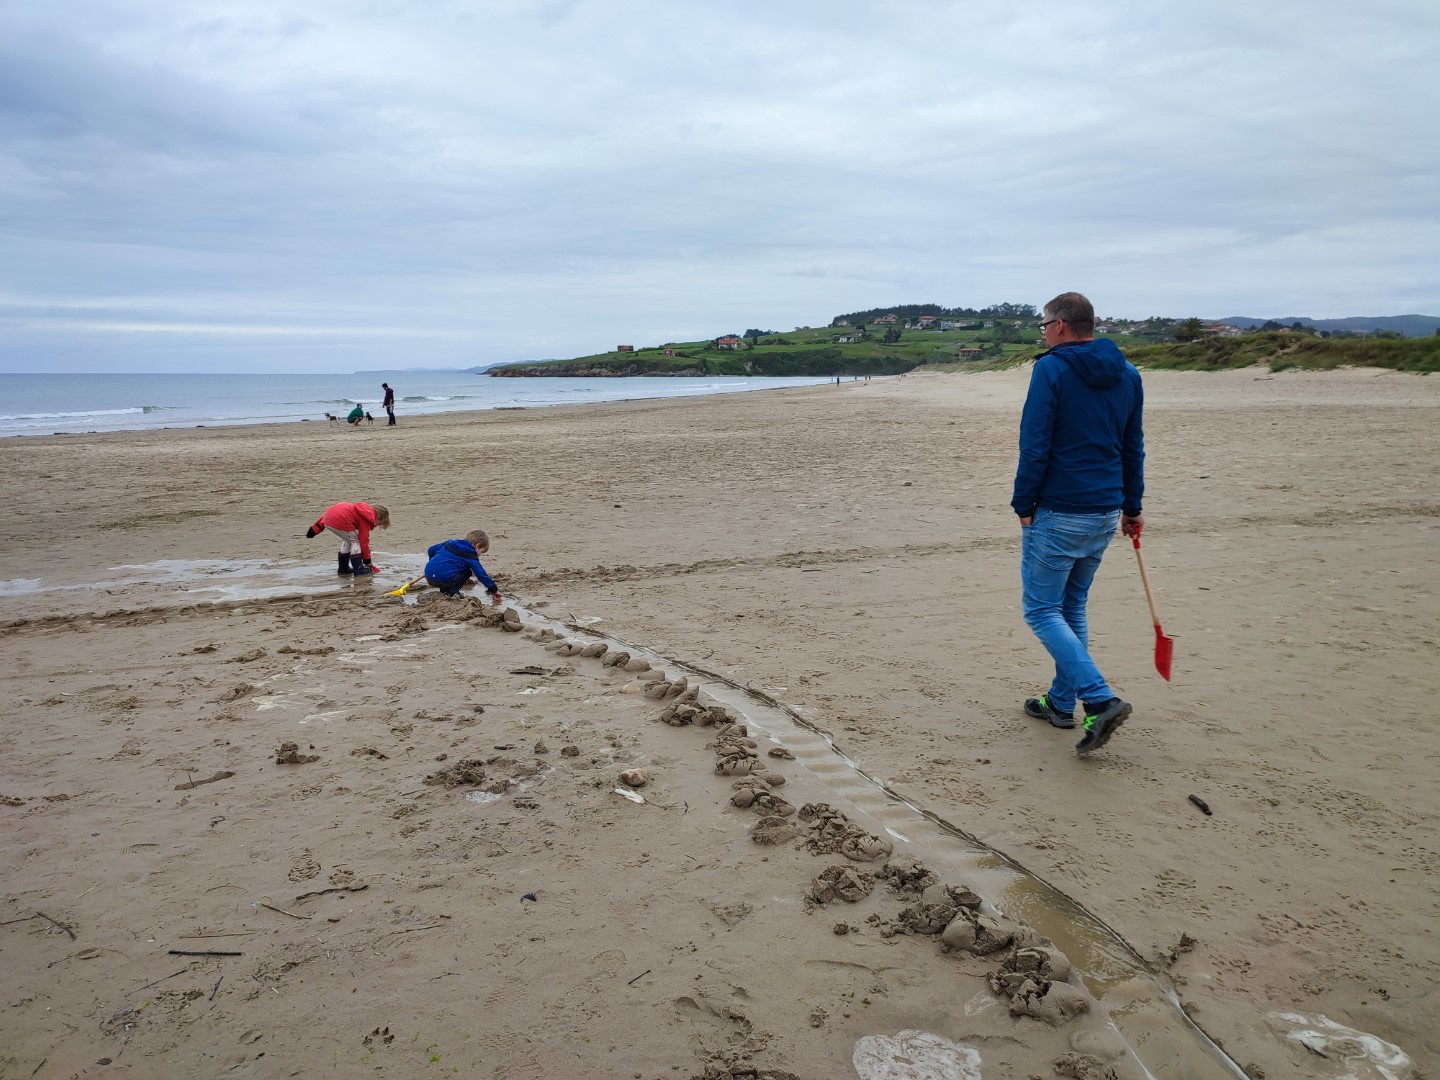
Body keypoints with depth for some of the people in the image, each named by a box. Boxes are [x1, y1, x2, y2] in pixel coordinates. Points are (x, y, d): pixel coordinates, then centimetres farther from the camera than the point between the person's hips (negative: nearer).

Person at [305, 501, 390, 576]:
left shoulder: (364, 509, 25)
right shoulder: (366, 519, 3)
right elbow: (364, 541, 3)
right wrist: (367, 561, 13)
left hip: (327, 518, 9)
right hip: (339, 521, -9)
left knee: (348, 540, 24)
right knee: (355, 541, 8)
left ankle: (343, 568, 29)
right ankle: (359, 570, 5)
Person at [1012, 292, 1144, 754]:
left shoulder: (1052, 368, -12)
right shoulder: (1127, 374, 10)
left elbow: (1035, 446, -16)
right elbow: (1134, 448, 15)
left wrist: (1023, 504, -8)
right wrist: (1132, 507, 20)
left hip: (1058, 513, -8)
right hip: (1106, 513, 8)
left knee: (1042, 610, -1)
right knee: (1072, 608, 18)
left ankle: (1101, 700, -13)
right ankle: (1062, 701, 25)